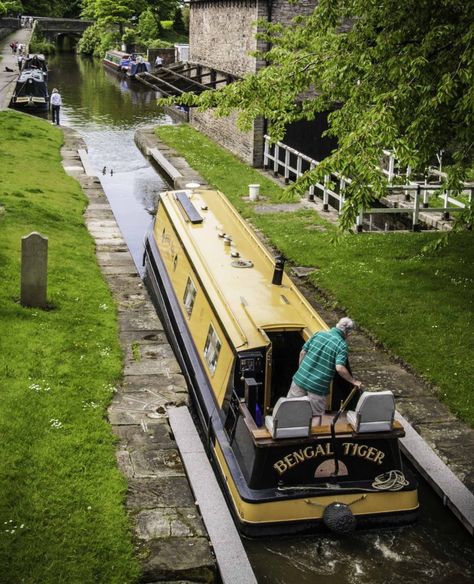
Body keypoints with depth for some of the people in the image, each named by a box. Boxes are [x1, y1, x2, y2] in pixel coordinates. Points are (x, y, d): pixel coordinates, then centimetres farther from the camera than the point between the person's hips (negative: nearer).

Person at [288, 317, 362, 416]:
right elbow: (339, 368, -21)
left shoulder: (319, 334, 4)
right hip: (318, 388, -4)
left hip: (300, 379, 4)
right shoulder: (342, 346, -10)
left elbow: (303, 352, 8)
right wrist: (354, 382, -8)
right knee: (316, 416, 12)